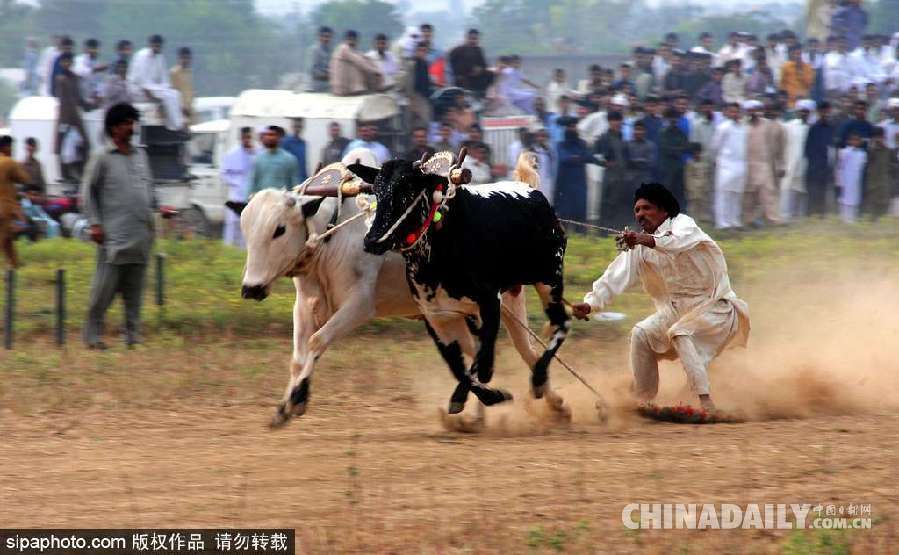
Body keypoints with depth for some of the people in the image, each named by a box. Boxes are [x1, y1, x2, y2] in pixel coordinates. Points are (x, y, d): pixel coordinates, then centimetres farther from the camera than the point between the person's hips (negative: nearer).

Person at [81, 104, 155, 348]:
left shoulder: (140, 156, 15)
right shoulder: (102, 158, -1)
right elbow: (88, 191, 0)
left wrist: (149, 220, 15)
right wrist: (95, 223, -7)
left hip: (140, 235, 5)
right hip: (113, 235, -5)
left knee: (134, 291, 6)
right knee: (105, 287, -8)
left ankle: (132, 335, 9)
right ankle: (93, 335, -1)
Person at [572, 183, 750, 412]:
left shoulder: (682, 223, -13)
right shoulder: (639, 246, 5)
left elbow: (681, 241, -37)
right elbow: (616, 276, -6)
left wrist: (649, 240, -57)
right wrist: (591, 302, -23)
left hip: (715, 307, -7)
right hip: (678, 310, 7)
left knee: (679, 334, -29)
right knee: (641, 335, -9)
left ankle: (706, 404, -35)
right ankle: (644, 403, 0)